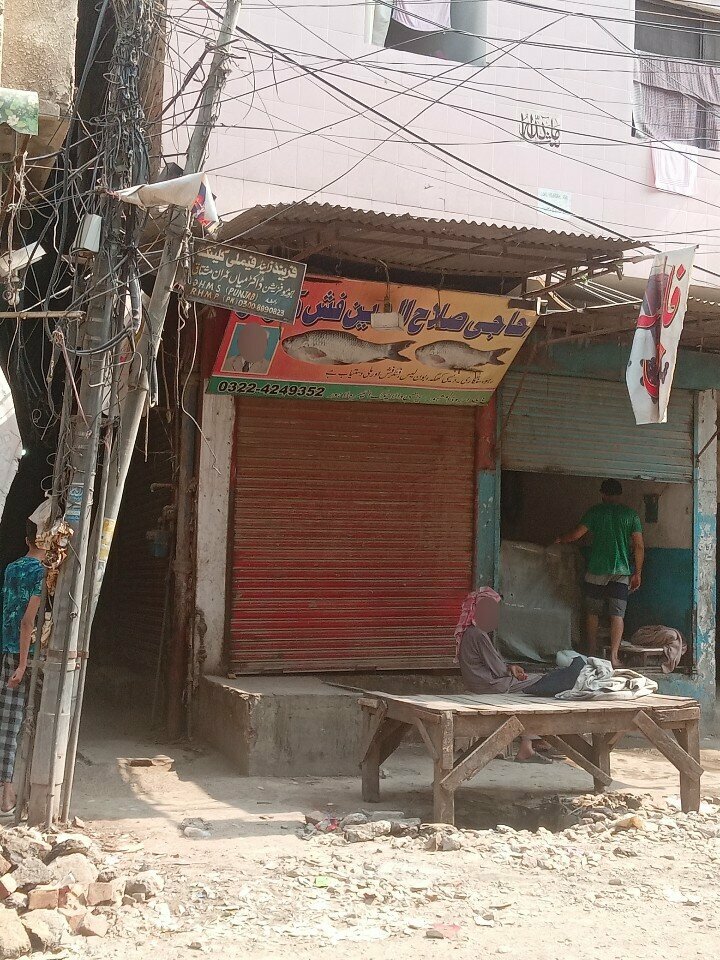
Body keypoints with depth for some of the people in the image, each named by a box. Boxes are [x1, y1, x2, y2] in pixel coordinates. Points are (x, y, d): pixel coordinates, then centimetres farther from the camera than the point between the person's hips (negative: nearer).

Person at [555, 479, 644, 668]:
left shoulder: (595, 511, -1)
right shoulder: (630, 514, 2)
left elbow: (576, 534, -4)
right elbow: (639, 546, -1)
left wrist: (561, 539, 16)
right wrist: (637, 573, 5)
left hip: (597, 570, 0)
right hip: (622, 571, 0)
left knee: (593, 612, 12)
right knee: (617, 615, 1)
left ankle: (592, 653, 17)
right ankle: (614, 656, -6)